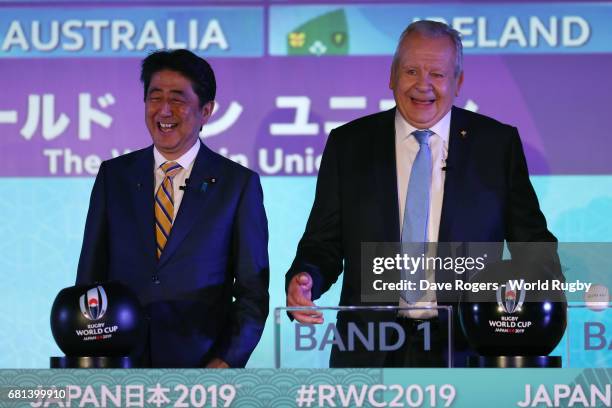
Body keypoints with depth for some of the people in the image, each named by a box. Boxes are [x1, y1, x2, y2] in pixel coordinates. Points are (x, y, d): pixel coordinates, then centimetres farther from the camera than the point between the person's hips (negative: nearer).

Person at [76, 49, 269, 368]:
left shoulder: (239, 183, 0)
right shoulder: (113, 175, 7)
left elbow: (252, 292, 0)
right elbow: (90, 278, 9)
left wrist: (227, 362, -11)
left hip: (201, 367, -2)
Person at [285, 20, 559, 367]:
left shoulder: (498, 143, 4)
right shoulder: (348, 144, 6)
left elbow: (532, 240, 6)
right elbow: (323, 245, 7)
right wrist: (303, 280, -13)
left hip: (465, 349, 0)